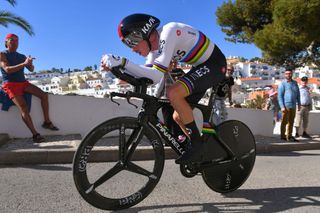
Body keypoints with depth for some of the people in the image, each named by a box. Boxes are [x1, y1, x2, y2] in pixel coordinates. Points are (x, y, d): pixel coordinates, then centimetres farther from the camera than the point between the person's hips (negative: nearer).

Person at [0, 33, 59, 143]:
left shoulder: (22, 56, 15)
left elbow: (31, 70, 10)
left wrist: (30, 64, -15)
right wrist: (24, 63, -28)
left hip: (23, 83, 5)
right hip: (10, 85, -5)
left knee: (44, 95, -13)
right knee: (23, 108, -22)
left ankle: (47, 122, -6)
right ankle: (35, 134, -25)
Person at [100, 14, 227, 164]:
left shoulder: (167, 33, -26)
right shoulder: (154, 46, 1)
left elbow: (158, 76, -34)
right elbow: (147, 75, -2)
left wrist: (122, 62, -35)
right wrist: (117, 67, -12)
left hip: (215, 63, -9)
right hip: (202, 66, 9)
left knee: (174, 93, -30)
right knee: (178, 116, 4)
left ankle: (197, 144, -14)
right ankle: (203, 152, 19)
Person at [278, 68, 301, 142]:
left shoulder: (295, 83, 13)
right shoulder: (282, 84, -4)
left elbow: (298, 94, 19)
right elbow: (280, 96, -8)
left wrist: (299, 104, 13)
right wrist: (282, 106, -15)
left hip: (293, 106, 6)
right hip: (286, 106, -6)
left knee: (291, 122, 9)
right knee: (284, 121, -3)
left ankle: (289, 136, 16)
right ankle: (283, 136, 4)